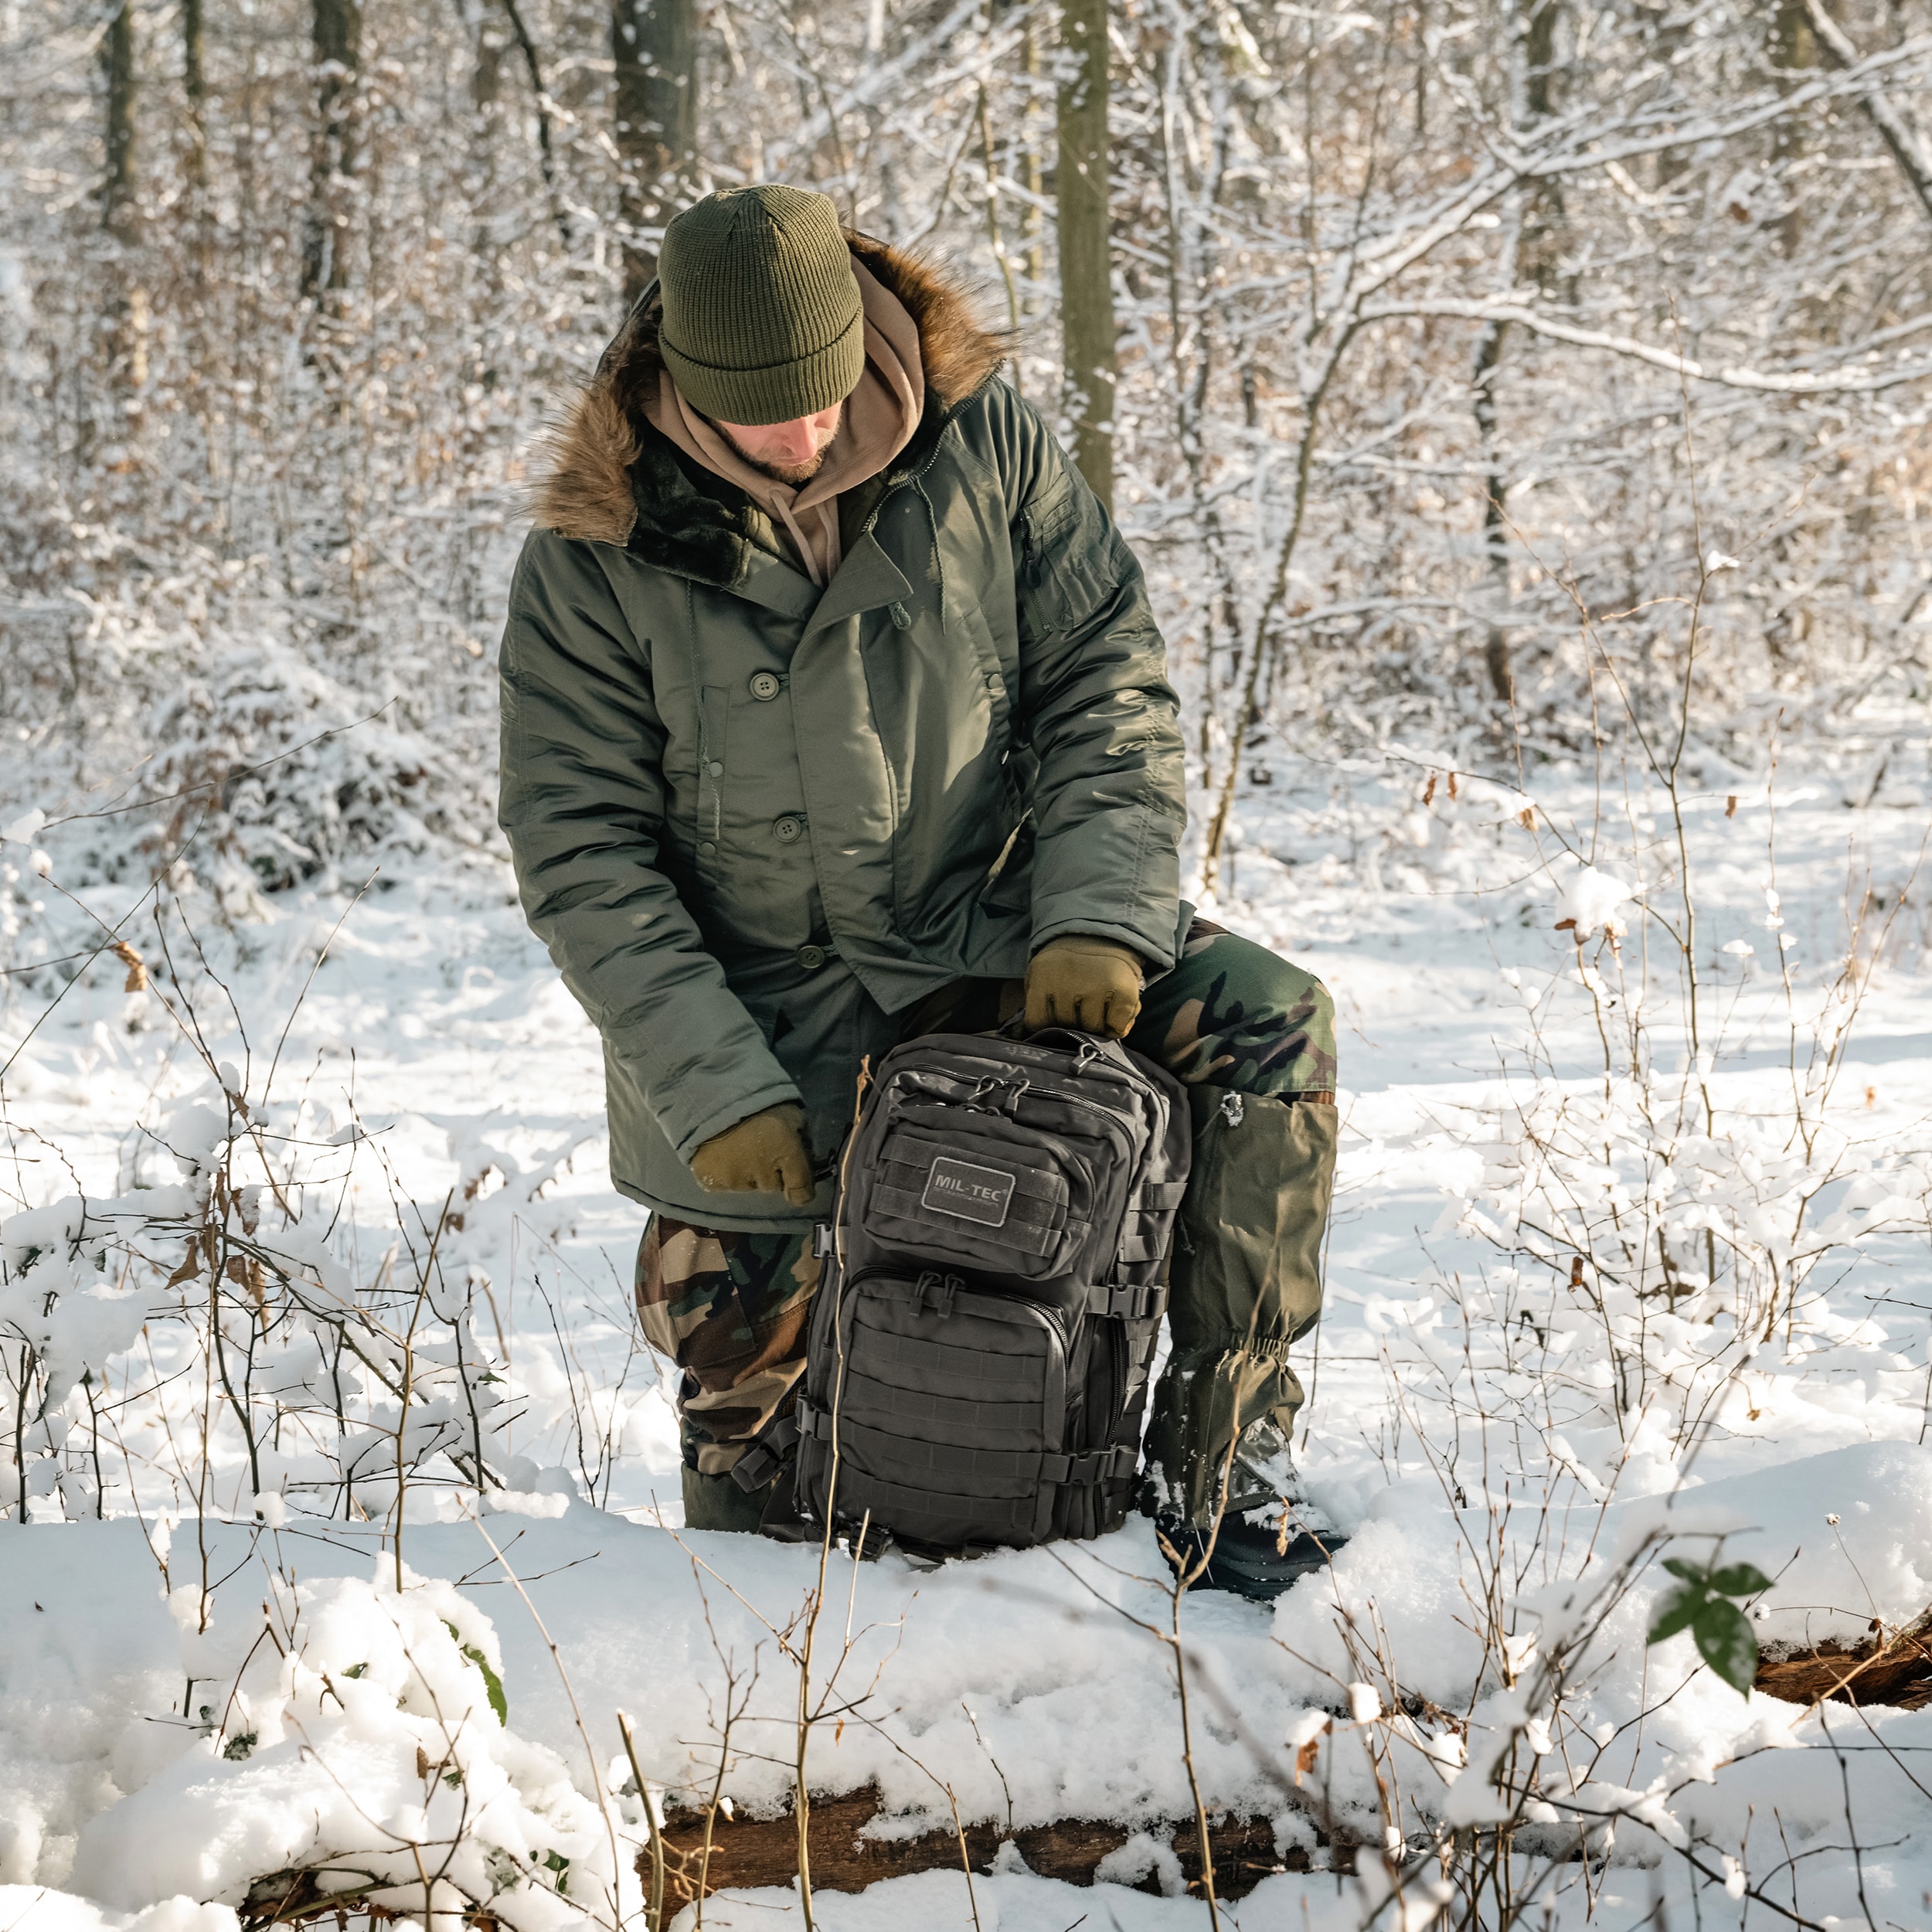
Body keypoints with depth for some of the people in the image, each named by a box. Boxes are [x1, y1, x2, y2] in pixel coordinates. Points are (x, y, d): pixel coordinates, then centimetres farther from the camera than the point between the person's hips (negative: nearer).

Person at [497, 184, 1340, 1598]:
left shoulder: (982, 442, -9)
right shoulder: (593, 562, -14)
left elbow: (1110, 684, -3)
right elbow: (582, 853, -13)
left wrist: (1096, 920, -18)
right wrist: (718, 1091, -20)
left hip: (984, 935, 1)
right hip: (753, 1006, -1)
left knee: (1270, 1025, -20)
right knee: (740, 1362, 1)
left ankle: (1222, 1464, -12)